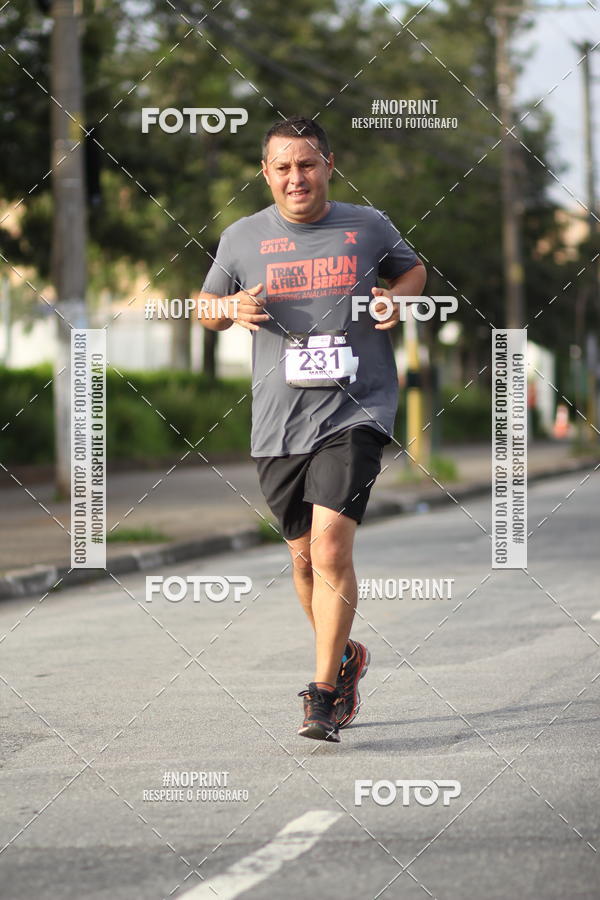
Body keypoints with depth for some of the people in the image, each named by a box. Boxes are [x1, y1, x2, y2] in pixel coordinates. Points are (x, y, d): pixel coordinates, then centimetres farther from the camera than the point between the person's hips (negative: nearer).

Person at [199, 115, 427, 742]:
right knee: (304, 558, 10)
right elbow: (206, 310, 19)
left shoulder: (368, 227, 3)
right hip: (277, 424, 3)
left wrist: (398, 297, 0)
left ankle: (325, 694, -13)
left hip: (355, 413, -3)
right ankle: (345, 658, 37)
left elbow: (411, 269, 22)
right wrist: (233, 308, -4)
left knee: (331, 546, -18)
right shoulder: (242, 238, 6)